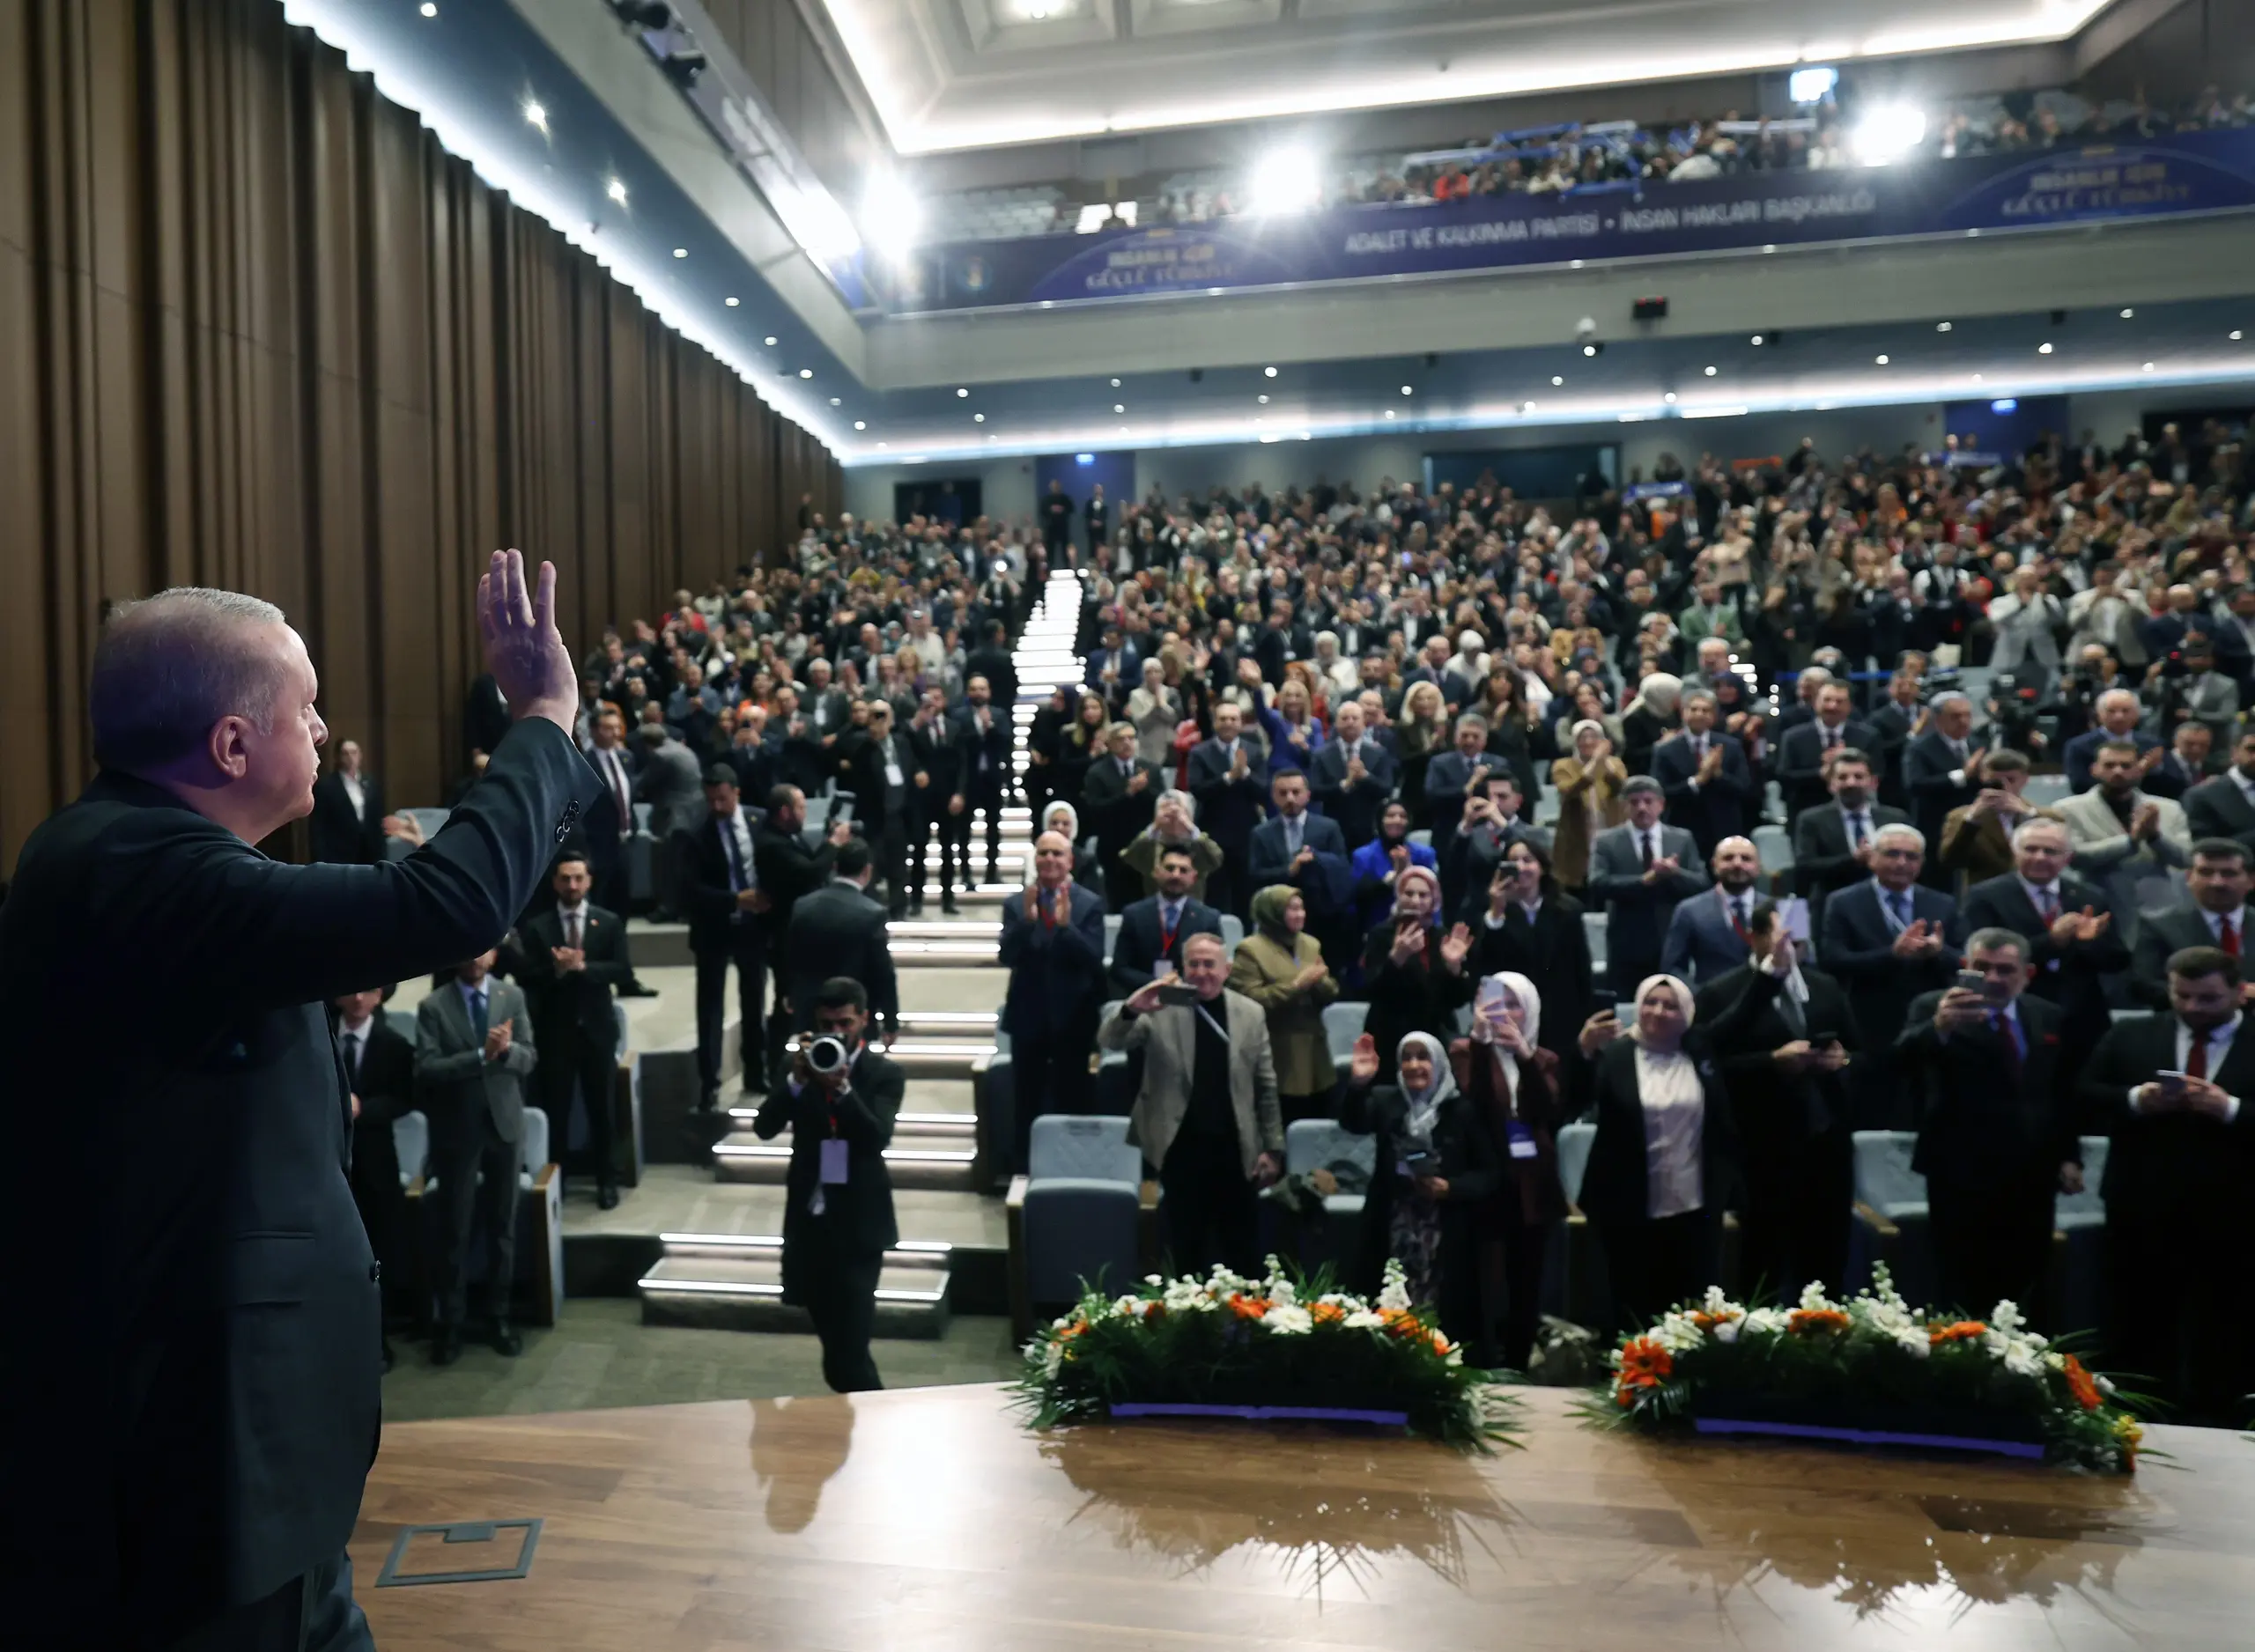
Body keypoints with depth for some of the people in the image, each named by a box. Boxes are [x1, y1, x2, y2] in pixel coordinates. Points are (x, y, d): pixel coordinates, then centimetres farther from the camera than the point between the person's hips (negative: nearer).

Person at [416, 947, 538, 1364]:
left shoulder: (513, 996, 1)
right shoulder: (433, 1006, -5)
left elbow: (529, 1060, -3)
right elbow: (426, 1069, -15)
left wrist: (508, 1048, -24)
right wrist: (481, 1055, -26)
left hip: (504, 1123, 2)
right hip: (456, 1129, -2)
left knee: (503, 1224, 10)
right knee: (454, 1228, 4)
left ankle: (499, 1314, 22)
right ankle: (450, 1322, 16)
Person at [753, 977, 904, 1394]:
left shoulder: (885, 1074, -4)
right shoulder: (805, 1068, 4)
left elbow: (877, 1138, -18)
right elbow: (765, 1127, -7)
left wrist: (842, 1088, -30)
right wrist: (797, 1079, -21)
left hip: (858, 1223, -4)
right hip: (809, 1219, 4)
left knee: (850, 1345, -9)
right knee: (834, 1339, 16)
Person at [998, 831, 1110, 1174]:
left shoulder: (1090, 903, -5)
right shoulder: (1016, 904, 1)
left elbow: (1094, 959, -14)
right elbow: (1007, 957, -11)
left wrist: (1065, 924, -28)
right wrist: (1027, 919, -26)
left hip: (1072, 1017, -1)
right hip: (1027, 1016, 2)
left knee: (1071, 1100, 8)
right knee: (1025, 1101, 10)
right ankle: (1021, 1169, 22)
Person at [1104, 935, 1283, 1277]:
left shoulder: (1251, 1013, 3)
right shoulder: (1163, 1009, -4)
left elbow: (1266, 1086, 7)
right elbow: (1109, 1042, -15)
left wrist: (1273, 1147, 5)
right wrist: (1131, 1010, -35)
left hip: (1236, 1150, 2)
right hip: (1181, 1149, -1)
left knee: (1245, 1255, 11)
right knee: (1186, 1251, 11)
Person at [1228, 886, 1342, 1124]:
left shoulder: (1310, 944, 14)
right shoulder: (1250, 949, -7)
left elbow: (1331, 993, 12)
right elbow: (1250, 1001, -16)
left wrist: (1319, 982, -10)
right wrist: (1297, 985, -19)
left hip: (1314, 1058, 6)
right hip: (1280, 1063, -6)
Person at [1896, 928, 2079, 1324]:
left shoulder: (2048, 1018, 10)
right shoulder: (1933, 1007, -8)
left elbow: (2065, 1093, 18)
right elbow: (1903, 1061, -27)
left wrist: (2069, 1155, 10)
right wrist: (1939, 1026, -46)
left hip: (2031, 1176, 5)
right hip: (1962, 1177, -5)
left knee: (2024, 1300, 13)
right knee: (1963, 1297, 0)